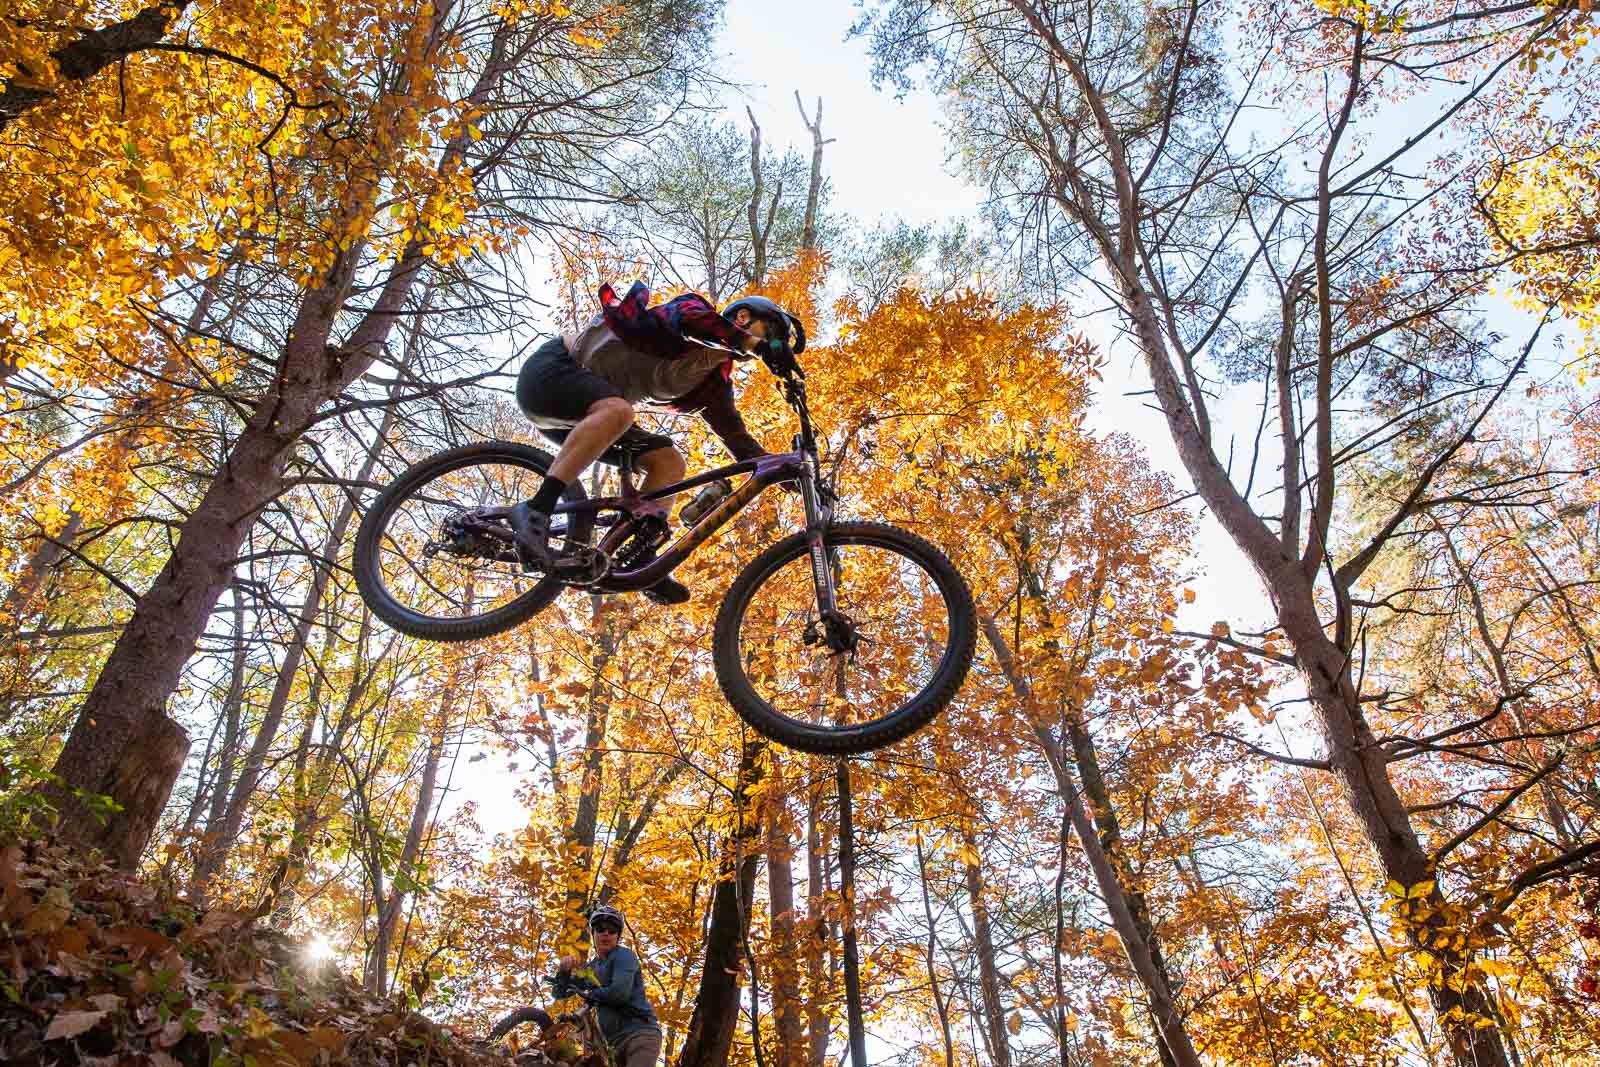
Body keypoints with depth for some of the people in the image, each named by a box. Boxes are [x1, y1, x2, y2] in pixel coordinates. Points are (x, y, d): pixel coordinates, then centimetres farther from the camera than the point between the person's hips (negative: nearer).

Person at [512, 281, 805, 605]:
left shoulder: (714, 383, 10)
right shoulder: (693, 308, -7)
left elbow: (739, 440, 6)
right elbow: (693, 319, -33)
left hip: (581, 415, 8)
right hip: (551, 369, -8)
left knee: (669, 462, -5)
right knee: (617, 411, -39)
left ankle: (639, 560, -12)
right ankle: (535, 510, -40)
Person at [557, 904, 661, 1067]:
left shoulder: (623, 955, -3)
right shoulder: (591, 968, 19)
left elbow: (620, 993, -19)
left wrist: (590, 995, -3)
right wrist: (565, 970, -4)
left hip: (640, 1033, -8)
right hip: (618, 1042, 8)